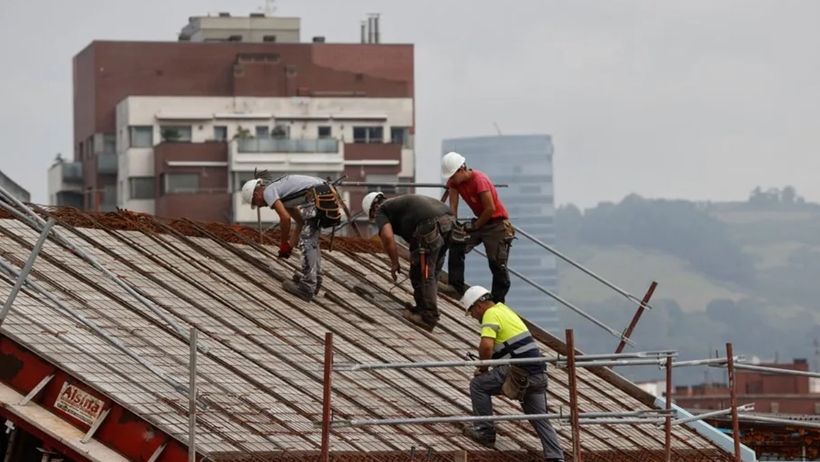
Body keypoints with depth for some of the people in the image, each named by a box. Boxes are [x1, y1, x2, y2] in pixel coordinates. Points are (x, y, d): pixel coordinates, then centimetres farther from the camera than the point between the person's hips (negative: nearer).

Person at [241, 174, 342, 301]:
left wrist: (283, 244, 4)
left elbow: (285, 218, -10)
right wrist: (290, 246, 30)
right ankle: (315, 280, 30)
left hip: (317, 196, -9)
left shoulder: (268, 192, 3)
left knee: (307, 241, -2)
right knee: (311, 239, 23)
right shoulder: (280, 192, 31)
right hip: (329, 195, 9)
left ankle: (306, 288, -2)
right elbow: (301, 222, 33)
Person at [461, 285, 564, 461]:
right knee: (540, 419, 10)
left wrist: (483, 368, -3)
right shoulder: (504, 309, 25)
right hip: (538, 373, 9)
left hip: (520, 372, -9)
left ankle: (485, 432, 8)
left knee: (478, 385, 4)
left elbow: (486, 345, -20)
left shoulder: (491, 314, -5)